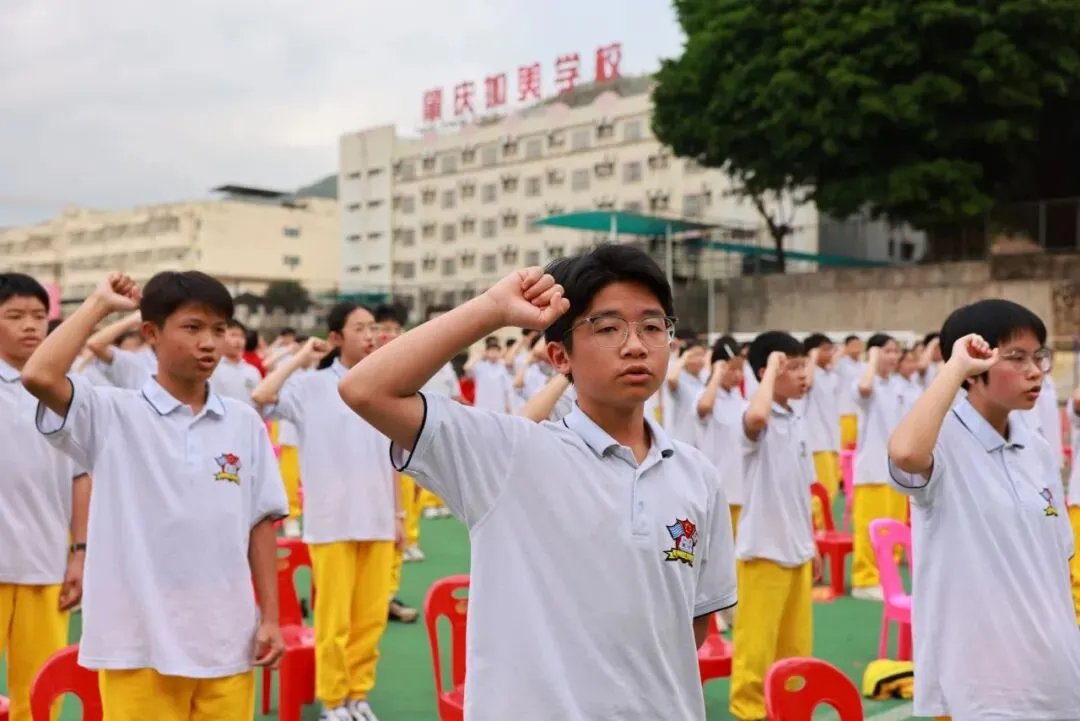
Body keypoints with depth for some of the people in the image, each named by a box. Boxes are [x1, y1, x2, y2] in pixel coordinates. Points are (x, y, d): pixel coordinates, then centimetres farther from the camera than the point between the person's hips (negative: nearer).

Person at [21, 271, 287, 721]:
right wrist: (99, 304, -9)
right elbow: (38, 376, -20)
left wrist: (270, 617, 6)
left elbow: (260, 524, 8)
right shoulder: (112, 415, -3)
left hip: (226, 640, 3)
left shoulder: (245, 423, 4)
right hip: (139, 641, -2)